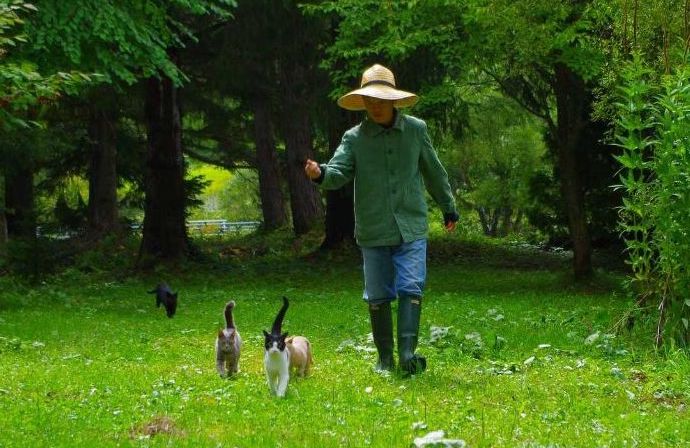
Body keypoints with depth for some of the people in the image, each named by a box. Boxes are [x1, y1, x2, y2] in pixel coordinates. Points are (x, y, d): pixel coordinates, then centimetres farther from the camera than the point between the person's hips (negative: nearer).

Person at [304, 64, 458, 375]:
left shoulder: (416, 130, 2)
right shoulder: (354, 138, -1)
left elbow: (434, 172, 14)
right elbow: (339, 173, -13)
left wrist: (448, 208, 25)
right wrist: (320, 174, -36)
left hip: (411, 229, 0)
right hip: (373, 232, 0)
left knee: (410, 288, -13)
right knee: (378, 297, 5)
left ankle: (407, 352, -17)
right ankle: (385, 359, 15)